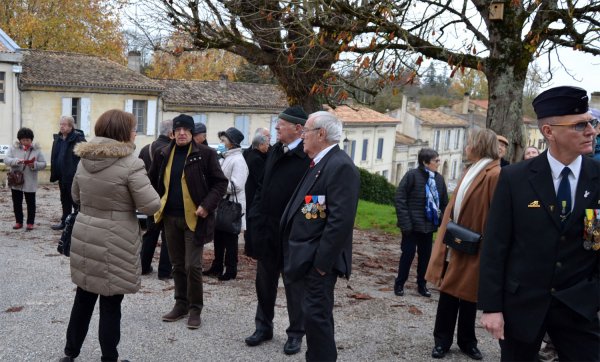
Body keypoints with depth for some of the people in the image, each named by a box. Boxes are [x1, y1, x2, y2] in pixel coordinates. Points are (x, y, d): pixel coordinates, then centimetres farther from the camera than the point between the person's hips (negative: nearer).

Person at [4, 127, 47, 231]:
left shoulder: (37, 150, -2)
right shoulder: (13, 148, 1)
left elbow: (43, 164, -3)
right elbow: (6, 160, -9)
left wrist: (34, 165, -23)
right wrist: (16, 161, -27)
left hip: (30, 182, -2)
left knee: (30, 203, 6)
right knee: (17, 203, 11)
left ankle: (30, 222, 16)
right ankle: (18, 222, 23)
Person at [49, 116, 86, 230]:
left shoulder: (78, 138, -14)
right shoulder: (58, 138, 12)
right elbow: (54, 157, 19)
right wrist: (54, 173, 14)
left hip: (74, 176, -8)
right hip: (62, 175, 8)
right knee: (65, 200, 17)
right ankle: (64, 221, 28)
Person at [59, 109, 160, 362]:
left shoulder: (84, 159, 5)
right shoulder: (130, 163, -17)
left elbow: (76, 196, 18)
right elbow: (151, 205, -17)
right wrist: (127, 200, 2)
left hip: (84, 237, 6)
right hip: (115, 242, -6)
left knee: (84, 297, 19)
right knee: (110, 304, 6)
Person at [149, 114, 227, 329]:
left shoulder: (205, 154, -6)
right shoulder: (163, 154, 7)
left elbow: (220, 182, -5)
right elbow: (154, 182, 19)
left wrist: (207, 205, -15)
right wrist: (156, 204, 9)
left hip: (194, 218, -5)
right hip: (171, 217, 5)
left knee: (192, 266, -4)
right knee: (177, 265, 14)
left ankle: (195, 309, 11)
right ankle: (181, 304, 27)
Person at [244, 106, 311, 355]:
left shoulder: (309, 156, -16)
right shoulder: (274, 151, 9)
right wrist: (255, 217, 7)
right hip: (267, 229, 7)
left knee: (294, 284, 9)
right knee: (265, 282, 17)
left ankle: (296, 333, 24)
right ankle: (264, 327, 33)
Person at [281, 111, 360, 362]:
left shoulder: (340, 166, -17)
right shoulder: (319, 163, 14)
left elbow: (341, 219, -24)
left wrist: (321, 260, -22)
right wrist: (302, 255, 17)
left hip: (319, 259, -10)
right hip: (309, 257, 10)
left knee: (316, 315, -3)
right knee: (317, 315, 19)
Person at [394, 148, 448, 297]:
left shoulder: (439, 179, 4)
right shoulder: (412, 175, -11)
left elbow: (444, 202, 10)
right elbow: (400, 199, -12)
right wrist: (405, 222, -16)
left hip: (429, 225, 5)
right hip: (412, 225, -5)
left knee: (425, 256, 12)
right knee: (408, 254, 3)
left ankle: (422, 284, 27)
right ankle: (399, 284, 19)